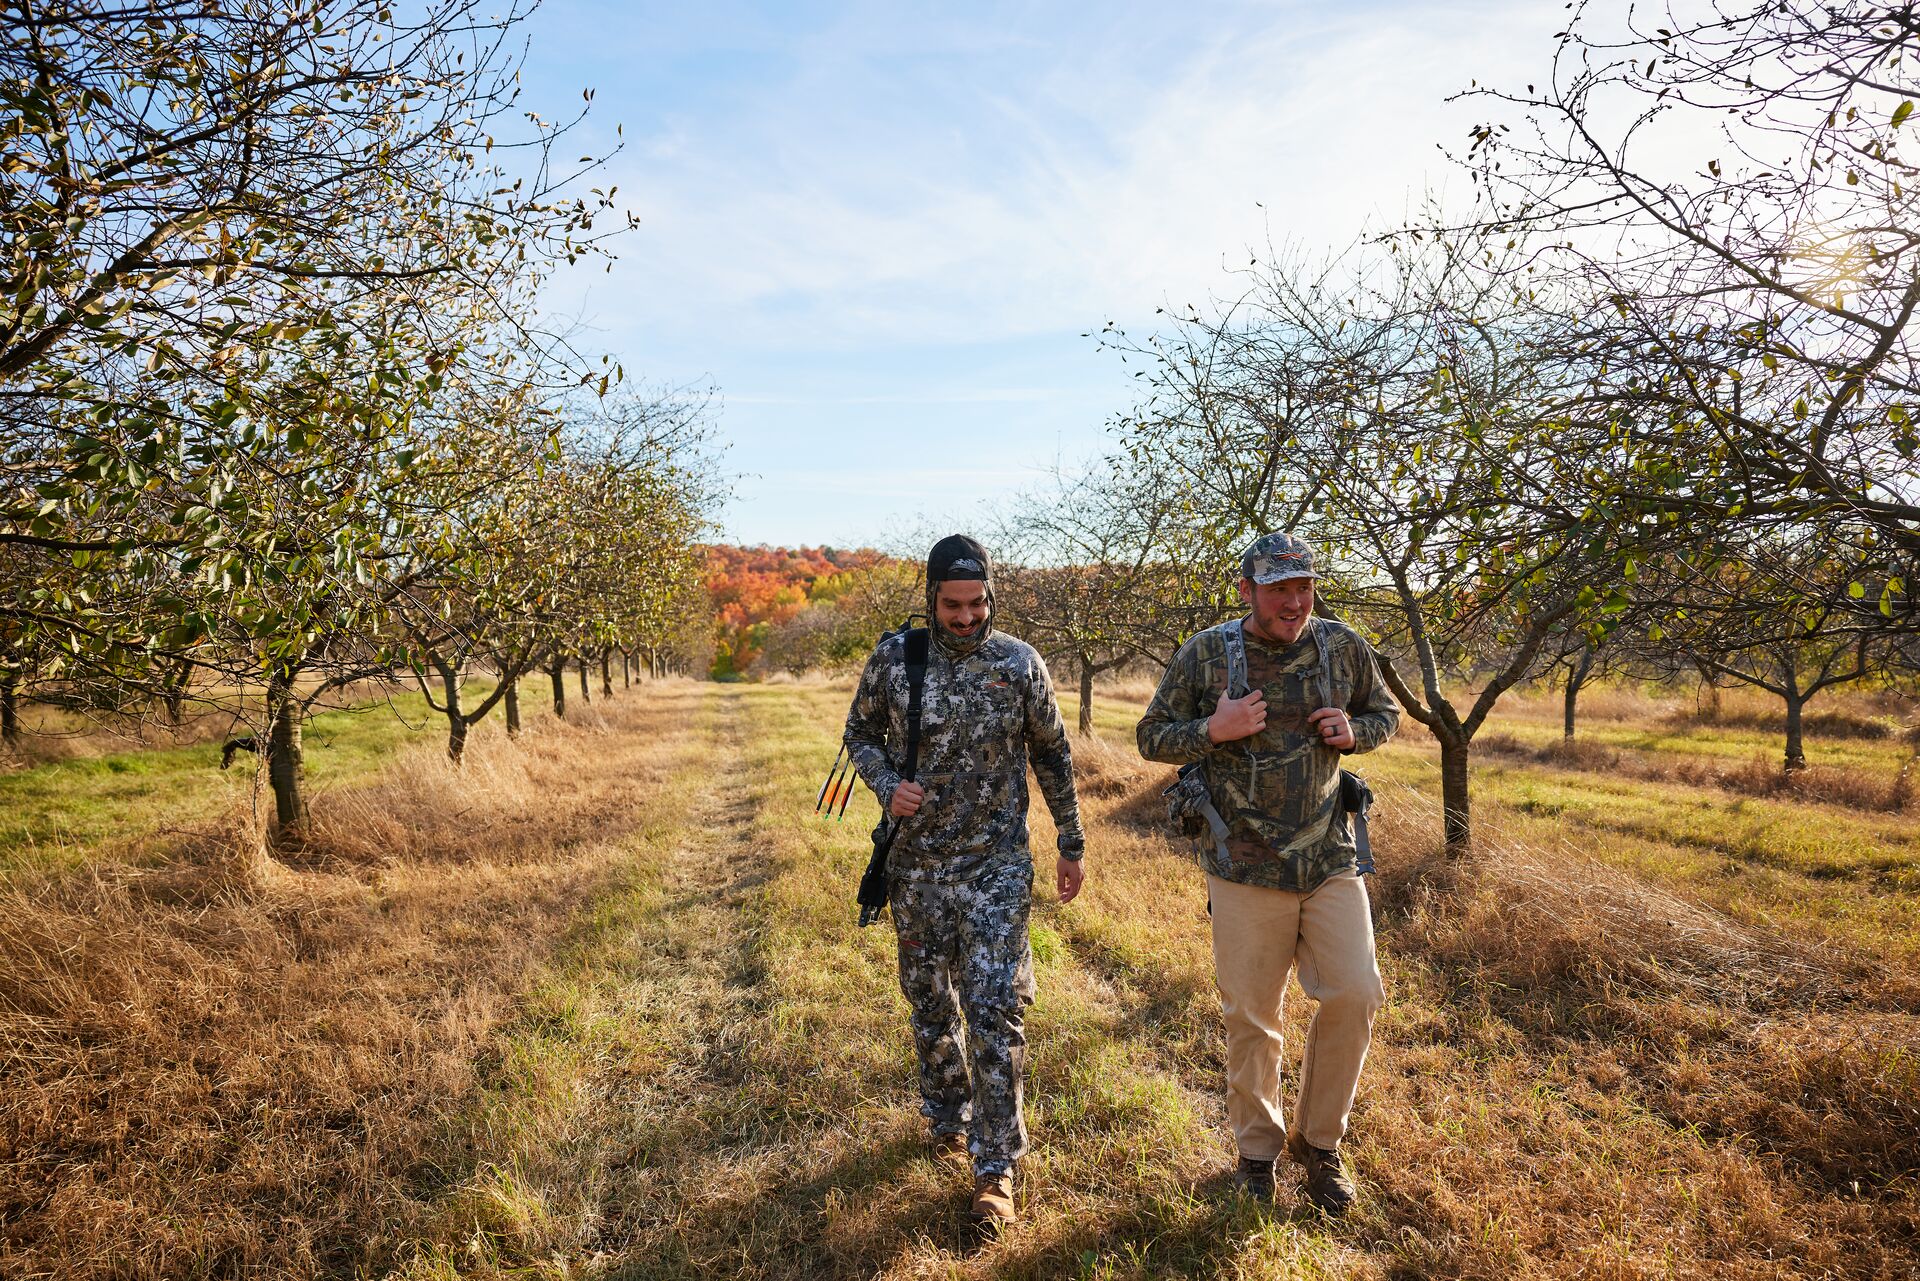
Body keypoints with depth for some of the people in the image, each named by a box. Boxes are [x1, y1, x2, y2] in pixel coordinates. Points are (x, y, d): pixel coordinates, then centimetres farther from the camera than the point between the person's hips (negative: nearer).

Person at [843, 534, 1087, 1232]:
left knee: (995, 1011, -4)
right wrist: (886, 786, -13)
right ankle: (947, 1117, 40)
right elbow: (861, 732, 8)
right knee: (930, 1001, 16)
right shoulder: (893, 659, -5)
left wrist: (1071, 844, 9)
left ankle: (995, 1167, 11)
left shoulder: (1020, 664, -6)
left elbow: (1052, 755, 5)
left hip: (996, 866, -2)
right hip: (916, 865, 2)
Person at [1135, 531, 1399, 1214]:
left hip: (1332, 859, 2)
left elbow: (1385, 713, 16)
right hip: (1245, 869, -2)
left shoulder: (1343, 646, 0)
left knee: (1354, 996, -1)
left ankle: (1317, 1139, 25)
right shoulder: (1205, 654, -7)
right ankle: (1257, 1149, 32)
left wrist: (1353, 731, -7)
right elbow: (1151, 736, 1)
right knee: (1251, 1016, 8)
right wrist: (1213, 730, -18)